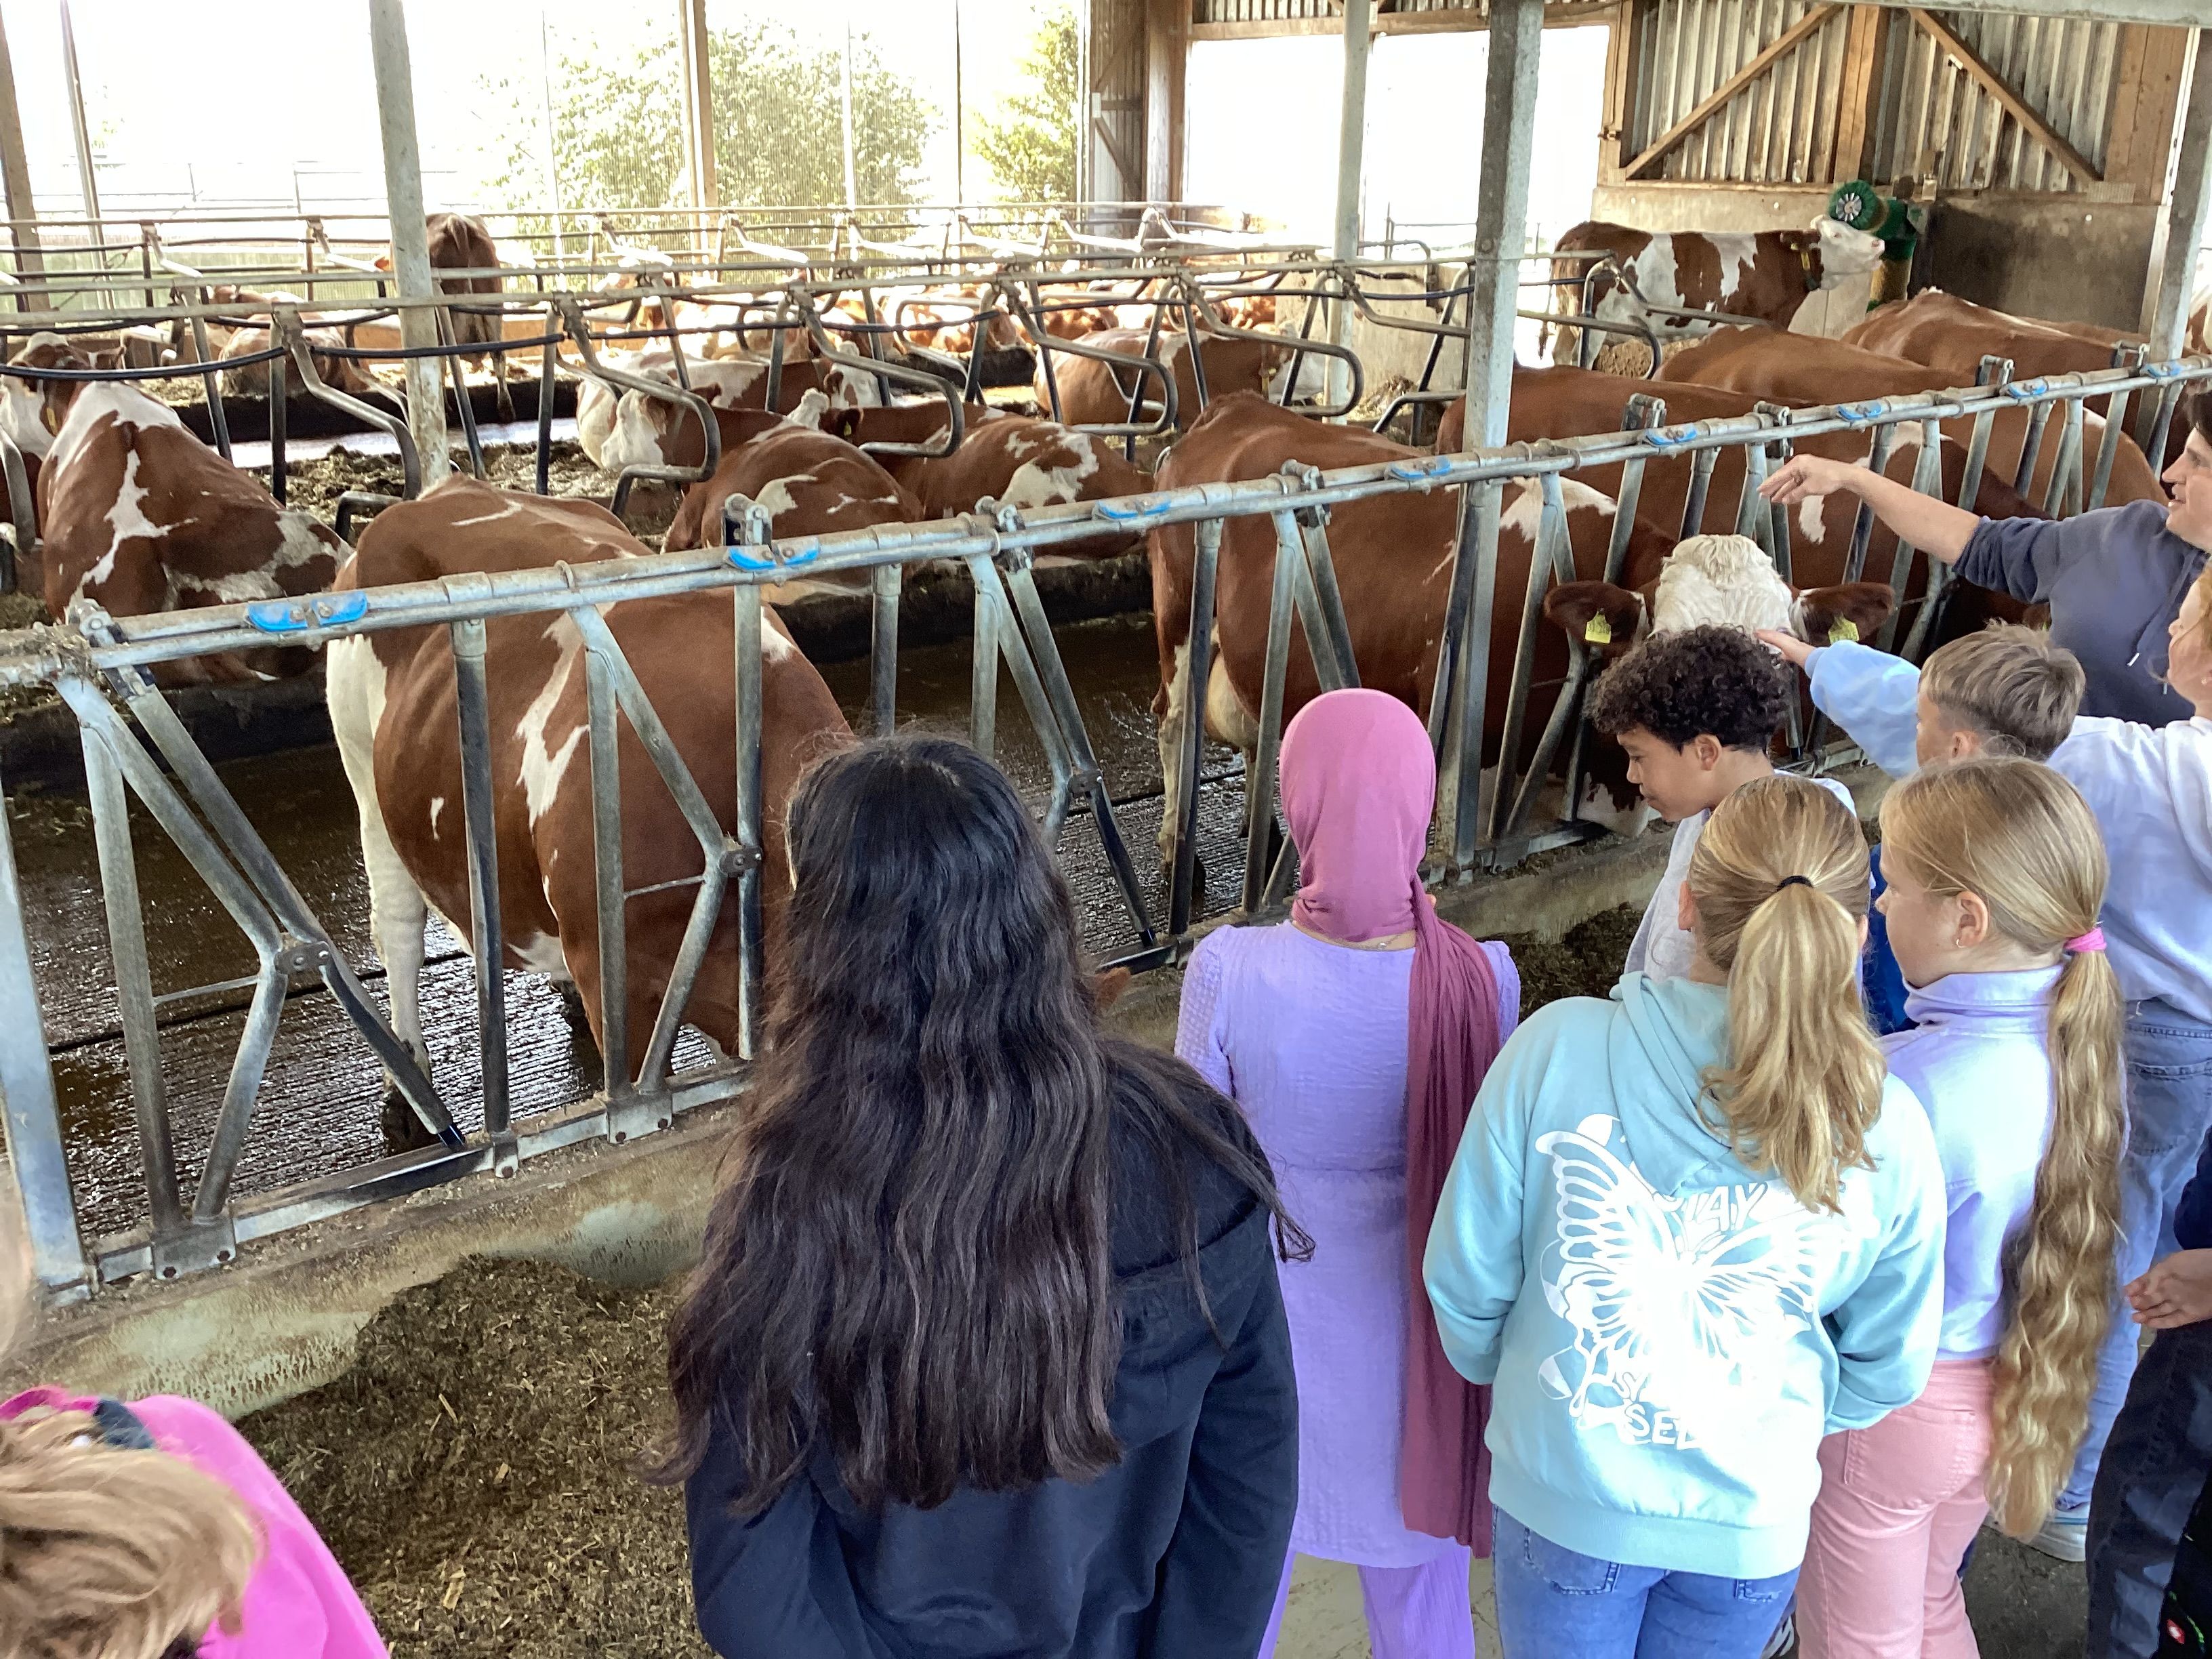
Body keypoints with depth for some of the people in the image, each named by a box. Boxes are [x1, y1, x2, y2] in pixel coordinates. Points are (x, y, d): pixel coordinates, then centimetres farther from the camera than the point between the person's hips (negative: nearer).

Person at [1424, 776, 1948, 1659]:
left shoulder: (1556, 1050, -25)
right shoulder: (1888, 1134, -19)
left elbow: (1466, 1278, -13)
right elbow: (1887, 1368, -4)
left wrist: (1504, 1371, 9)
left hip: (1566, 1494, -1)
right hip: (1752, 1520, 2)